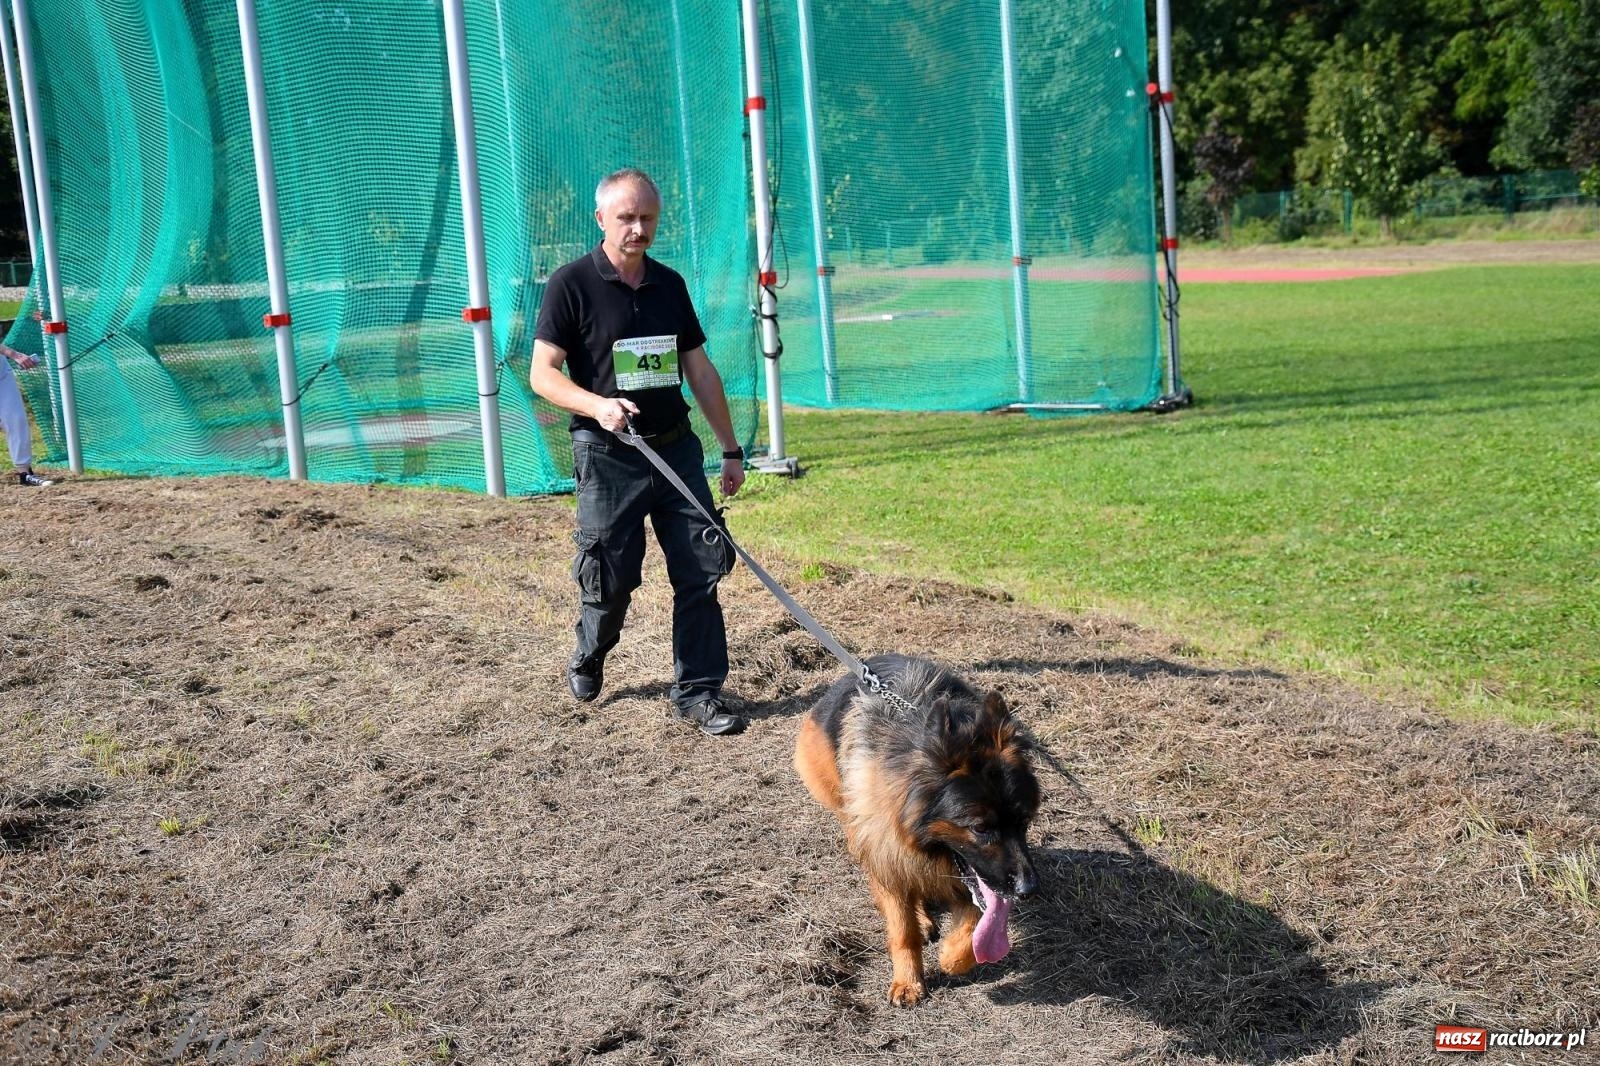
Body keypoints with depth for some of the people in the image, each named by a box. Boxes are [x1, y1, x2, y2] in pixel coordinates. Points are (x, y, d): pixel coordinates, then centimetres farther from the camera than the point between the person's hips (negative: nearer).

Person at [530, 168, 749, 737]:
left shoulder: (669, 283, 11)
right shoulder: (572, 284, -4)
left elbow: (700, 369, 16)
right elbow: (543, 374, -8)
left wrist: (730, 449, 14)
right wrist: (597, 405, -26)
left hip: (677, 449, 5)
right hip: (609, 456, -4)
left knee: (702, 568, -2)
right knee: (611, 578, 2)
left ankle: (697, 690, 8)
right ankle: (587, 659, 33)